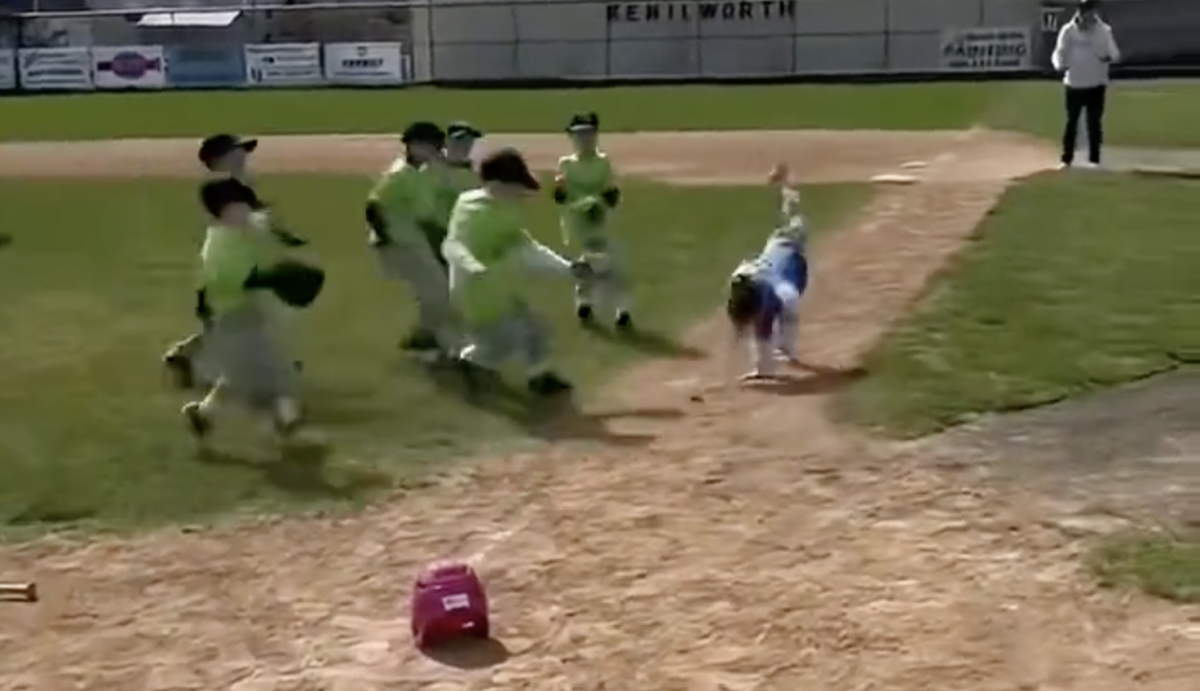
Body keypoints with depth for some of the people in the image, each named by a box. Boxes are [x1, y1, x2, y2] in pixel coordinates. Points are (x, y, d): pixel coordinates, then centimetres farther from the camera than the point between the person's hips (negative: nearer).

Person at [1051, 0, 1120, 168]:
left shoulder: (1104, 30, 1)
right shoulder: (1068, 30, -2)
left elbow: (1115, 53, 0)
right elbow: (1059, 52, -5)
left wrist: (1109, 57, -25)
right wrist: (1060, 65, -28)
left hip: (1096, 85, 1)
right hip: (1073, 85, -1)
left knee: (1094, 123, 4)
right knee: (1071, 122, 4)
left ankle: (1094, 160, 12)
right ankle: (1067, 159, 12)